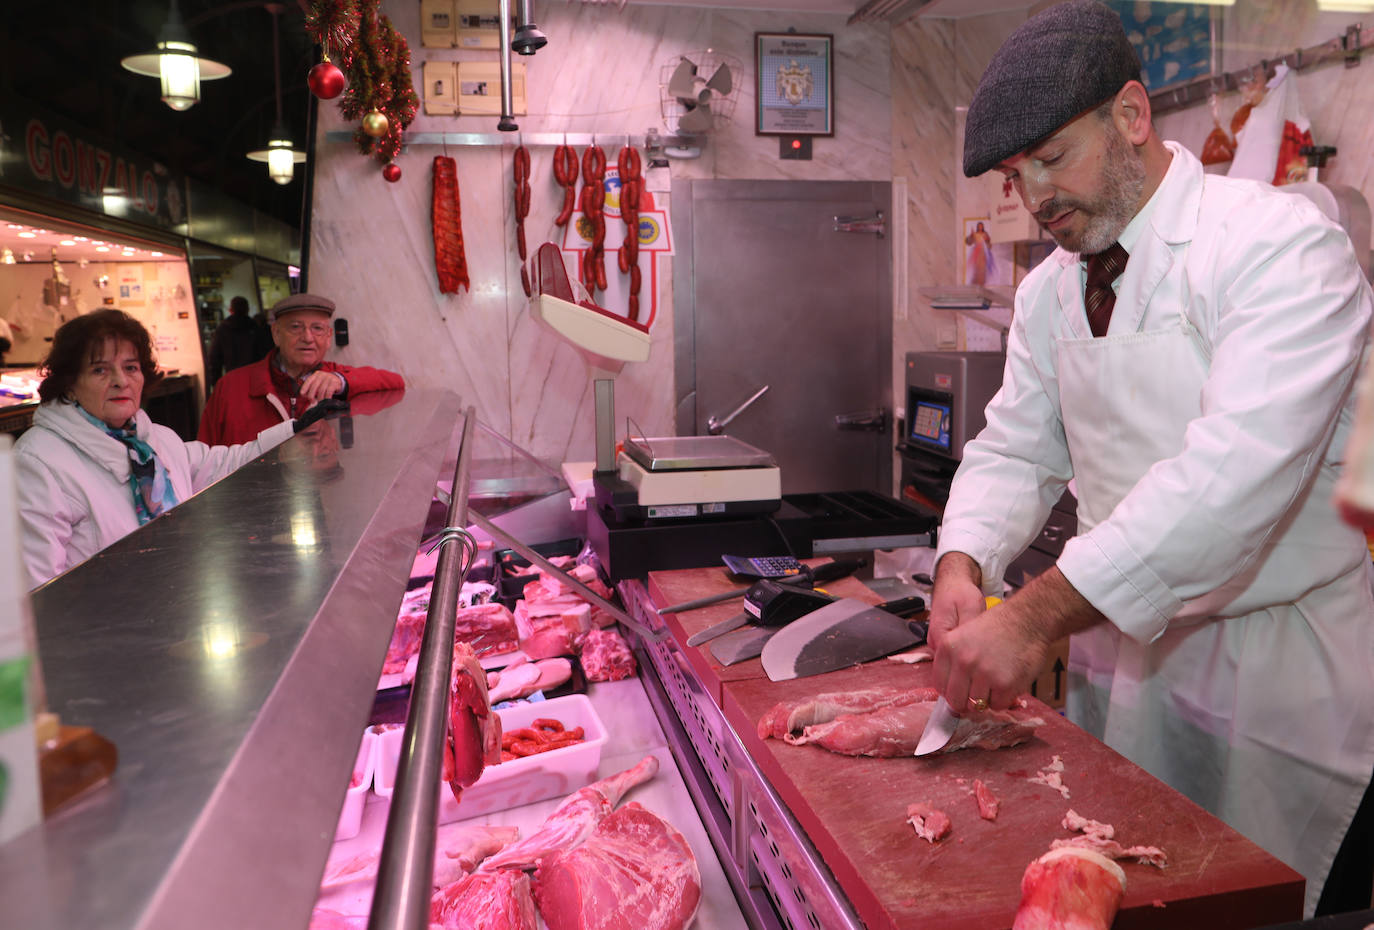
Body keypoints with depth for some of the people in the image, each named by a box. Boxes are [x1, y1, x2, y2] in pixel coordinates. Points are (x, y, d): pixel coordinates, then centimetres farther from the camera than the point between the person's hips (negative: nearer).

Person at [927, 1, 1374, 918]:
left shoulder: (1281, 247, -19)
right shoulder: (1049, 292, 3)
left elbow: (1237, 470, -31)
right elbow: (1016, 449, 5)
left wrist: (1038, 617, -35)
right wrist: (962, 564, -15)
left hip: (1280, 672, -5)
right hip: (1123, 652, 6)